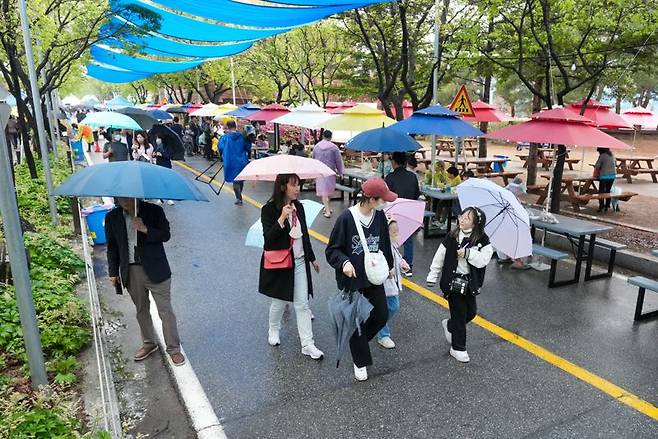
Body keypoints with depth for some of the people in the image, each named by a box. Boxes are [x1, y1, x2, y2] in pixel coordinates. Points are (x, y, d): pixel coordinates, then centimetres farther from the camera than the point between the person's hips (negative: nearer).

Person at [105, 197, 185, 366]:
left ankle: (173, 349, 14)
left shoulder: (154, 211, -9)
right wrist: (113, 272, 8)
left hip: (156, 270, -3)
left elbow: (166, 235, -8)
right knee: (141, 311, 18)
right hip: (131, 272, 3)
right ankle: (149, 344, 36)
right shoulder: (112, 217, 0)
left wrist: (145, 230, -24)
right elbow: (112, 247, 8)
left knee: (165, 311, 2)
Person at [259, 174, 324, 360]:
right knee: (280, 301, 13)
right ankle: (273, 330, 41)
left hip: (299, 262, 5)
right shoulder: (269, 209, -14)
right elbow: (268, 238, -23)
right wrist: (282, 219, -34)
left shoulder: (299, 207, 4)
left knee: (302, 304, 5)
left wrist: (312, 258, 20)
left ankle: (307, 344, 11)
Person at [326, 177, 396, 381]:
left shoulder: (380, 216, -5)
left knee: (381, 316, 11)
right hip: (351, 279, -5)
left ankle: (358, 340, 41)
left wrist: (389, 265, 23)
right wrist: (344, 262, -33)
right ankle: (361, 362, 28)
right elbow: (332, 250, -14)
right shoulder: (346, 218, -22)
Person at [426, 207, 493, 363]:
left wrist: (468, 253, -27)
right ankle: (458, 348, 18)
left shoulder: (482, 240, -7)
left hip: (470, 284, 3)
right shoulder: (452, 237, -8)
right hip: (453, 282, -3)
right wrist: (432, 277, 0)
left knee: (471, 312, 14)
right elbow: (439, 257, -2)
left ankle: (449, 325, 43)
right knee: (459, 314, 2)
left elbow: (483, 260, -17)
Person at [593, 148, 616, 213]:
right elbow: (615, 165, 19)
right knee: (608, 191, 13)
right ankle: (607, 207, 17)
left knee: (601, 192, 0)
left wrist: (595, 174, 8)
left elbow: (597, 167, -8)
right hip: (613, 175, 6)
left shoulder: (602, 156, -9)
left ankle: (601, 207, -1)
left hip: (604, 176, -6)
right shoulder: (612, 156, 10)